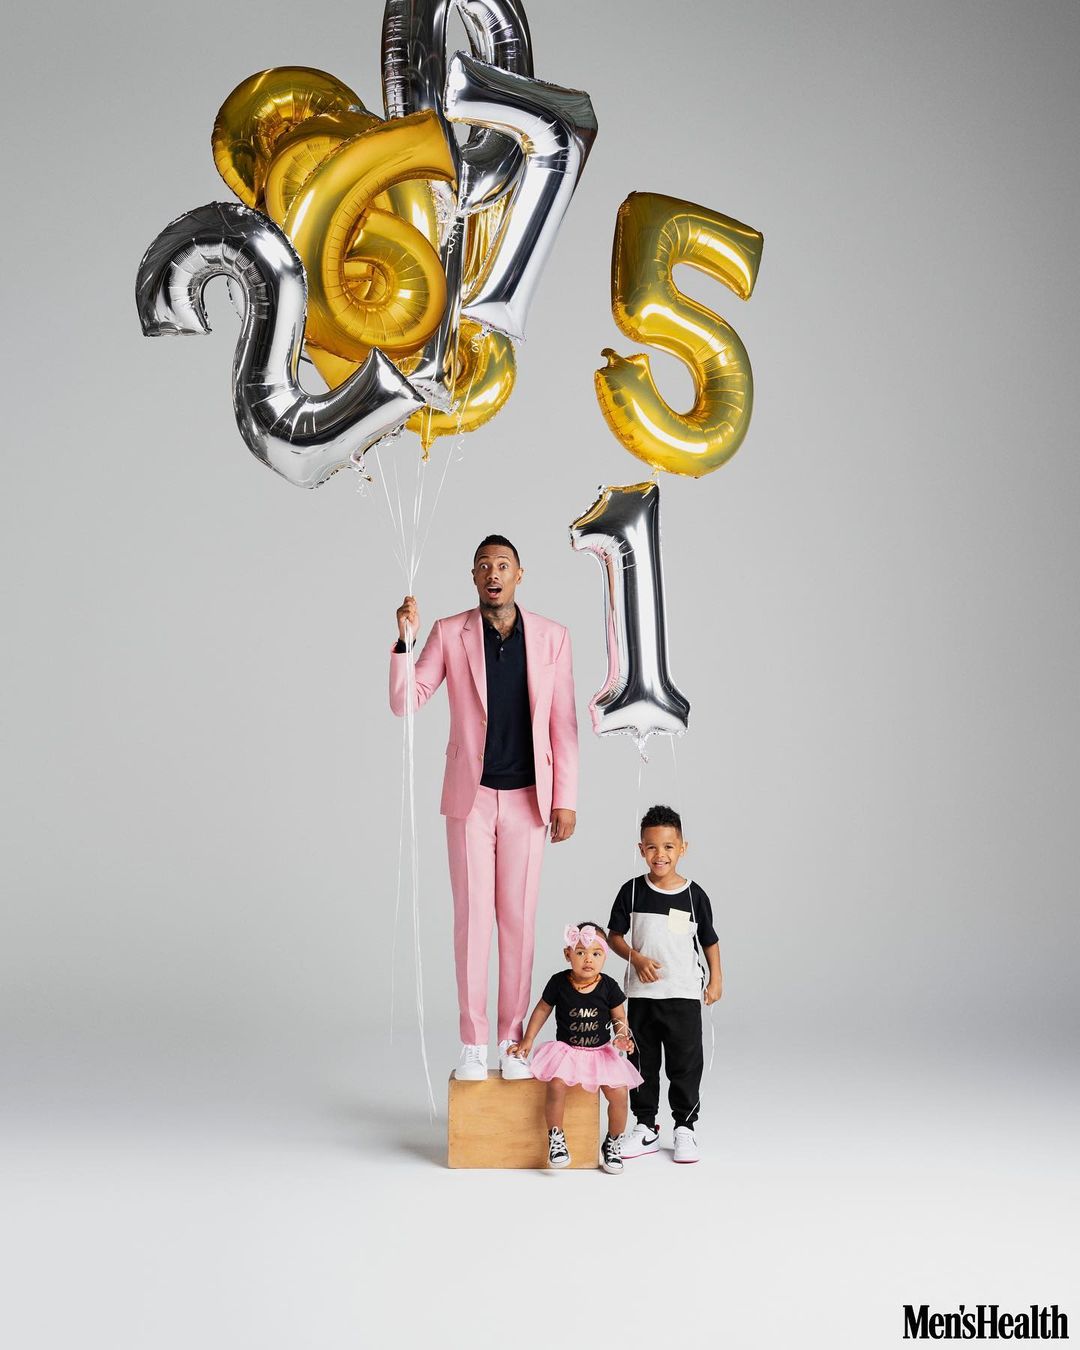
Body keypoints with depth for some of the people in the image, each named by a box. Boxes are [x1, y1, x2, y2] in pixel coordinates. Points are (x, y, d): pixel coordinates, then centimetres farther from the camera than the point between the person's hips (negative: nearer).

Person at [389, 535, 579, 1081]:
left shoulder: (551, 636, 2)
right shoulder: (448, 633, 1)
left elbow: (562, 724, 2)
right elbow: (404, 702, -4)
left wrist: (565, 800, -1)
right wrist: (405, 639, -18)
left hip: (528, 798, 0)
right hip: (471, 796, 0)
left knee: (518, 920, 4)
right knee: (472, 916, 2)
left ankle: (512, 1042, 14)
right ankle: (472, 1045, 10)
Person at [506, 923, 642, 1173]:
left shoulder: (608, 986, -5)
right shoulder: (559, 983, -7)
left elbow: (619, 1018, 6)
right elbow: (543, 1009, 7)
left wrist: (622, 1037, -14)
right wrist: (527, 1040, 5)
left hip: (601, 1051, 1)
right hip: (566, 1049, -1)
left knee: (619, 1093, -16)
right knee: (556, 1085, -29)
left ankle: (613, 1143, 9)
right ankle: (555, 1139, -10)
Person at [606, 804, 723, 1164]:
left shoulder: (694, 895, -3)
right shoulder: (632, 891, -2)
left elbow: (709, 940, 8)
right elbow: (614, 936, 3)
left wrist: (716, 979, 3)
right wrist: (636, 957, -13)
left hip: (683, 994, -1)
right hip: (641, 994, 1)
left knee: (685, 1063, 3)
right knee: (642, 1063, 10)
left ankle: (684, 1128, 16)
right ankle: (646, 1127, 22)